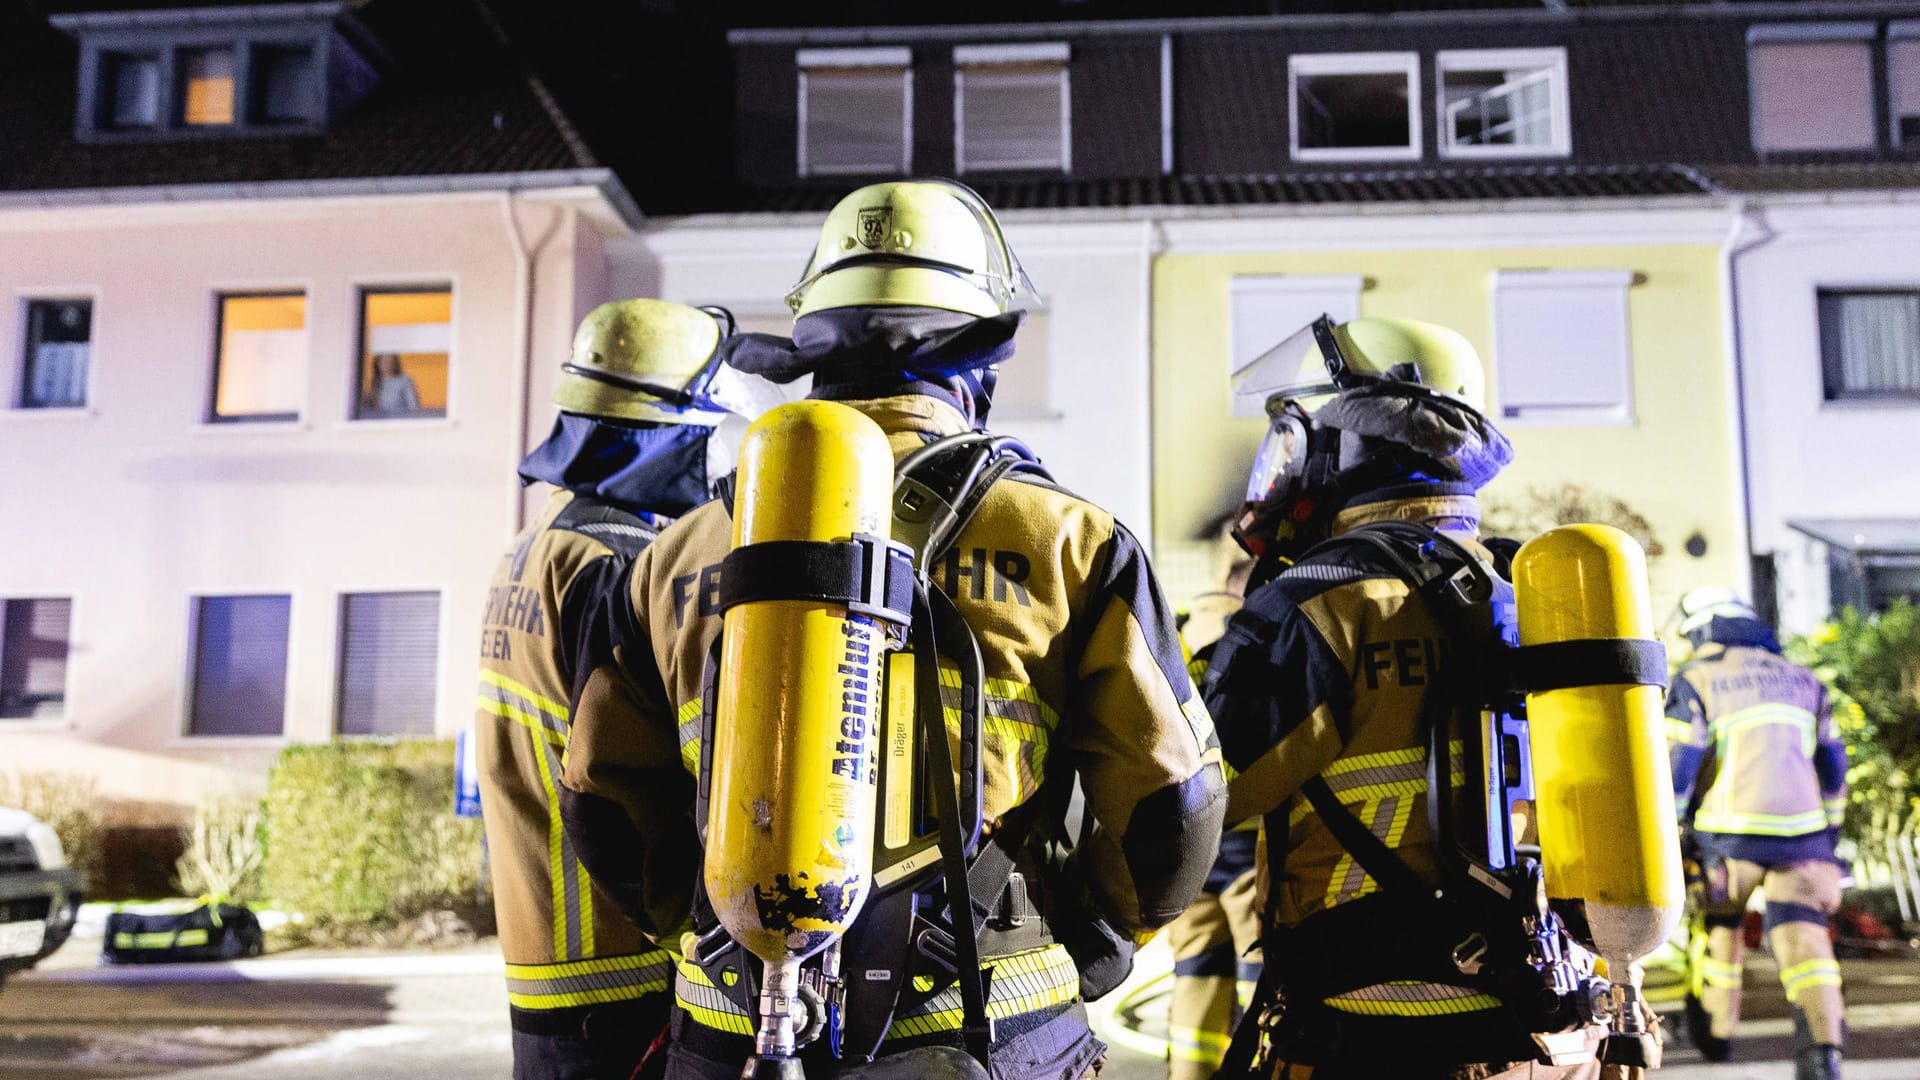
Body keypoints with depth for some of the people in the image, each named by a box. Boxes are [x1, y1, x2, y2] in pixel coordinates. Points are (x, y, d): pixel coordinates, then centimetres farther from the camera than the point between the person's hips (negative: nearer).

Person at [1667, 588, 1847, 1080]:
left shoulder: (1695, 679, 0)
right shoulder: (1802, 679, 16)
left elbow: (1677, 768, -7)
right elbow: (1833, 766, 18)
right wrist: (1827, 835, 25)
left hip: (1729, 833, -3)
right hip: (1801, 831, 3)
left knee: (1718, 928, 17)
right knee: (1801, 931, -1)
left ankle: (1714, 1031, 25)